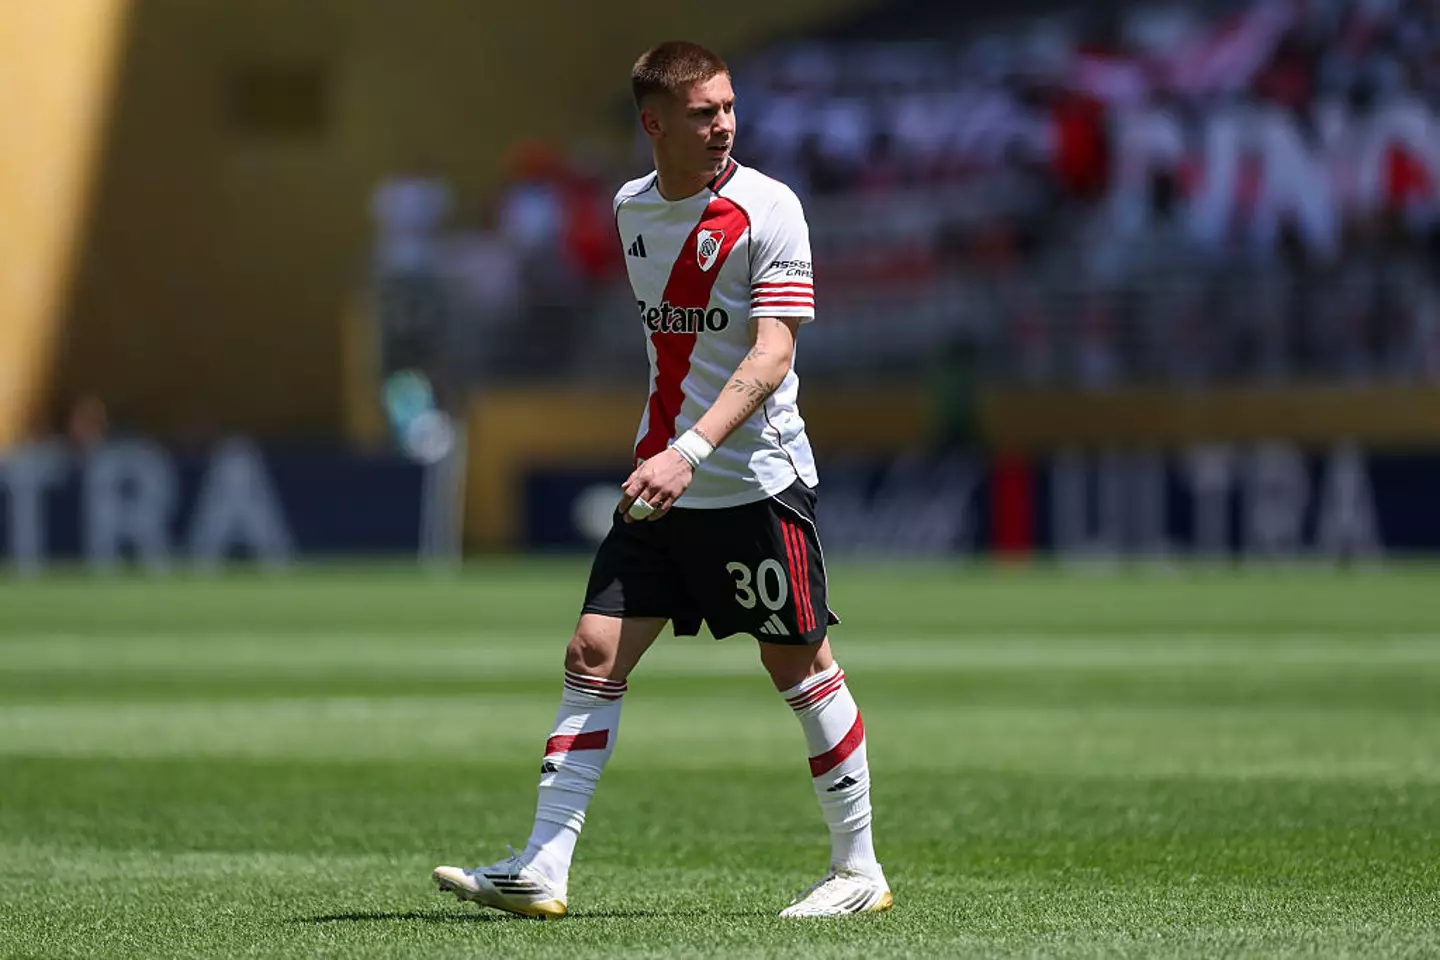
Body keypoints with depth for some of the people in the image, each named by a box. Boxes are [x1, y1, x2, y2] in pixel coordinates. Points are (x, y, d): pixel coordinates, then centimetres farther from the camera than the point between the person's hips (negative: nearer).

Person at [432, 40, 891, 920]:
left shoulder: (766, 209, -12)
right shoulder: (633, 208, 8)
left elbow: (771, 355, -20)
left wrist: (691, 451, -30)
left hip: (758, 480, -6)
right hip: (661, 483, 6)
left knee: (799, 664, 2)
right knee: (595, 651, -3)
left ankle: (860, 870, 15)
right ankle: (541, 872, -4)